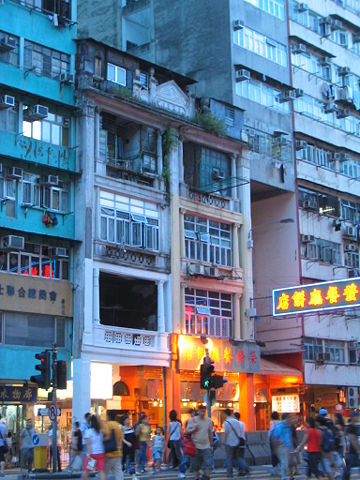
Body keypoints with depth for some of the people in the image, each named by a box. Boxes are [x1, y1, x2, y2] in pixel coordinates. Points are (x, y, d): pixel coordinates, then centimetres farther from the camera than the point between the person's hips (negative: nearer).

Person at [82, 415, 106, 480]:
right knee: (101, 471, 0)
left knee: (86, 470, 9)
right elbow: (103, 441, 11)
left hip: (92, 453, -3)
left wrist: (88, 454, -13)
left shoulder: (88, 431, -5)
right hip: (101, 453, 4)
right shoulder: (101, 431, 9)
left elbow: (88, 444, -11)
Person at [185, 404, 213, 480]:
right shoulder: (192, 420, -2)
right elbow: (186, 432, 0)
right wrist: (194, 429, -18)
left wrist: (211, 445, 16)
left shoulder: (209, 420, 6)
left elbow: (210, 433, 15)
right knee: (195, 465, 5)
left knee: (208, 465, -7)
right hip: (196, 447, -2)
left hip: (206, 446, 2)